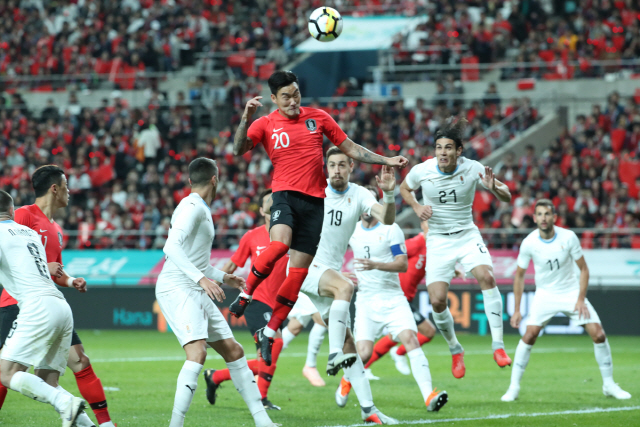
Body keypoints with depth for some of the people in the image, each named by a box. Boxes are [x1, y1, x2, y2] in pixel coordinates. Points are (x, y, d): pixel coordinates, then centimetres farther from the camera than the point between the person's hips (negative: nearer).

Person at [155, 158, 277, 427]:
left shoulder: (200, 210, 20)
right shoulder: (192, 207, -11)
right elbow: (172, 247, -25)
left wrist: (223, 278, 34)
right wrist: (202, 278, -32)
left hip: (195, 291, 10)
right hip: (177, 288, -10)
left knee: (233, 352, 9)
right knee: (197, 353, -26)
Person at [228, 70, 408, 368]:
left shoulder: (318, 118, 11)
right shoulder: (266, 124, 4)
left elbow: (350, 148, 18)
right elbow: (239, 149, -10)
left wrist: (386, 161, 12)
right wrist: (246, 117, -24)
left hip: (314, 201, 3)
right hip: (285, 195, -3)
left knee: (299, 271, -1)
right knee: (280, 243, -33)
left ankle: (269, 333, 9)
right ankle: (245, 295, -13)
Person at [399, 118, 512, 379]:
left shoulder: (473, 169, -10)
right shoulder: (421, 171, -9)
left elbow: (506, 198, -3)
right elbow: (404, 189, 13)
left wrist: (494, 188, -26)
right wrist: (417, 207, -6)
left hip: (467, 235, -1)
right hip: (438, 240, 1)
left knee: (486, 277, -28)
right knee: (437, 301, -10)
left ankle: (498, 344, -24)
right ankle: (455, 350, 18)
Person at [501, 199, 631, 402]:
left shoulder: (568, 237, -16)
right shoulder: (529, 243, -14)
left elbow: (584, 269, -5)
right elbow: (519, 275, -1)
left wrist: (581, 299, -13)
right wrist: (517, 309, -3)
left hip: (571, 292, 0)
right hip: (545, 295, 0)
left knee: (598, 334, -9)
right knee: (529, 335, -18)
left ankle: (609, 385, 8)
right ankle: (513, 387, -7)